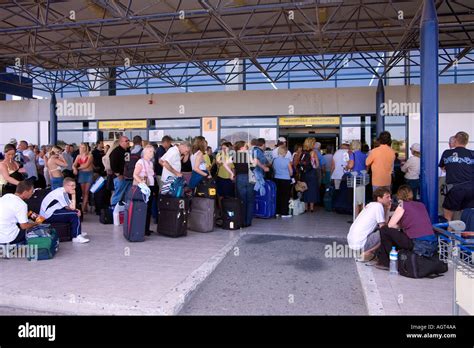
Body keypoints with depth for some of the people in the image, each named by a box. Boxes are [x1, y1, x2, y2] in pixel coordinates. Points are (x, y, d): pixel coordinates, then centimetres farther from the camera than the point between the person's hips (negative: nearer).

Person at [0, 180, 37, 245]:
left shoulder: (7, 196, 3)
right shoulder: (21, 205, -19)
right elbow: (24, 226, -14)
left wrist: (27, 214, 17)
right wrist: (36, 223, 3)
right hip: (7, 239, -8)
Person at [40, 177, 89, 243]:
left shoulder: (62, 191, 10)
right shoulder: (62, 193, -20)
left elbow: (70, 207, 12)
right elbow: (72, 208, -19)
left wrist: (76, 210, -8)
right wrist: (73, 195, -12)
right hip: (48, 216, -10)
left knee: (77, 212, 13)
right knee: (74, 214, -17)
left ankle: (77, 232, 21)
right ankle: (76, 237, -14)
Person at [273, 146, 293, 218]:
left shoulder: (275, 160, 0)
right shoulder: (287, 160, -12)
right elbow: (291, 172, -7)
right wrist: (289, 175, 13)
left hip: (277, 179, 4)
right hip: (286, 180, -4)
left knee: (278, 195, 12)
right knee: (285, 196, 4)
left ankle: (277, 212, 18)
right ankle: (284, 213, 6)